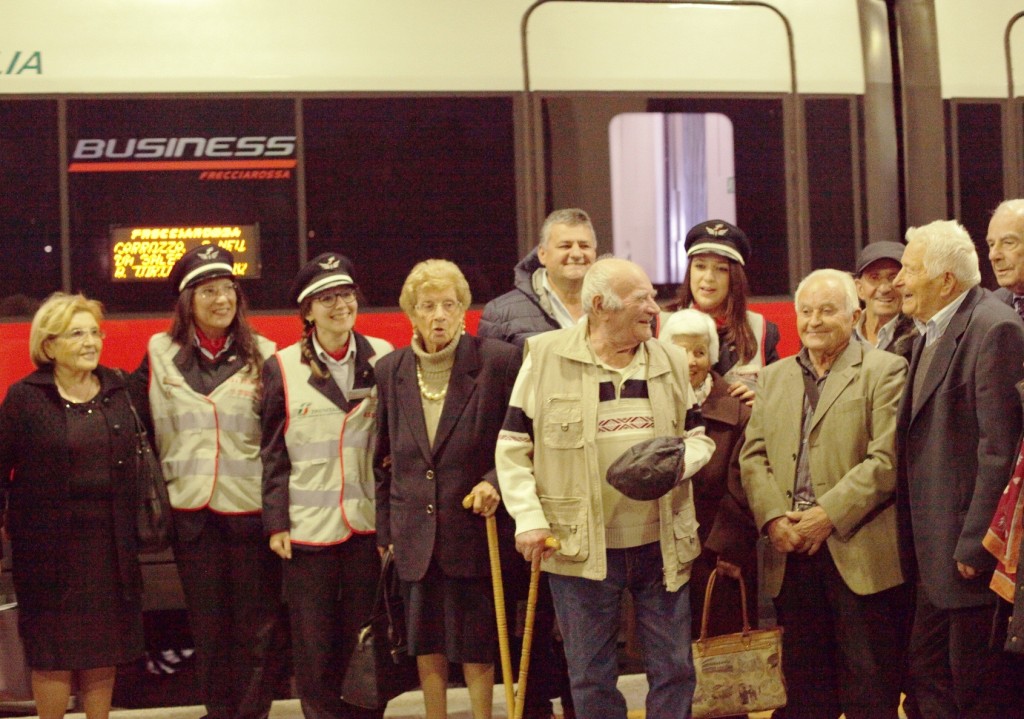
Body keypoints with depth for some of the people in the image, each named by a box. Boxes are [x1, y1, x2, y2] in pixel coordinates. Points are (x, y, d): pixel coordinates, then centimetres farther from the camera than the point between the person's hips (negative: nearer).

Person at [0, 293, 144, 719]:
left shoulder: (118, 391, 7)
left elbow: (134, 463, 9)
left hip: (110, 540, 4)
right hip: (49, 543, -4)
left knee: (103, 650, 10)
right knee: (54, 652, 3)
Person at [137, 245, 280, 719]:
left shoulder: (261, 355, 1)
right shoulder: (161, 353, 5)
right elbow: (146, 425, 11)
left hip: (250, 507, -1)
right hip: (192, 510, 1)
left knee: (256, 625, 3)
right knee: (208, 623, 9)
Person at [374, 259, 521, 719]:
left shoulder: (499, 362, -6)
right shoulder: (390, 371, 6)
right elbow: (382, 460, 12)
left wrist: (496, 481, -17)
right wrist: (383, 531, 10)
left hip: (472, 526, -3)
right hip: (414, 533, 3)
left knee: (476, 645, 3)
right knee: (425, 645, 11)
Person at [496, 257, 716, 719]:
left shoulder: (671, 361, 7)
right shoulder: (546, 356, -4)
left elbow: (698, 437, 13)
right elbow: (513, 447, -1)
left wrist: (681, 459, -10)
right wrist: (528, 518, -11)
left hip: (662, 544, 3)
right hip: (580, 545, -3)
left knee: (674, 670, 9)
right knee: (591, 678, 8)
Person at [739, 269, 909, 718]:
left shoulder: (885, 372, 1)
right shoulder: (773, 378, 18)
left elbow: (887, 459, -9)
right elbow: (753, 456, 10)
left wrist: (829, 515, -15)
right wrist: (773, 517, -7)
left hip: (859, 553, -5)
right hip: (791, 555, 5)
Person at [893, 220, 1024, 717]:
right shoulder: (929, 334, 15)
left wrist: (974, 545, -20)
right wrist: (915, 545, 15)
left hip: (971, 550, -10)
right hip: (937, 554, 10)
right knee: (929, 678, 13)